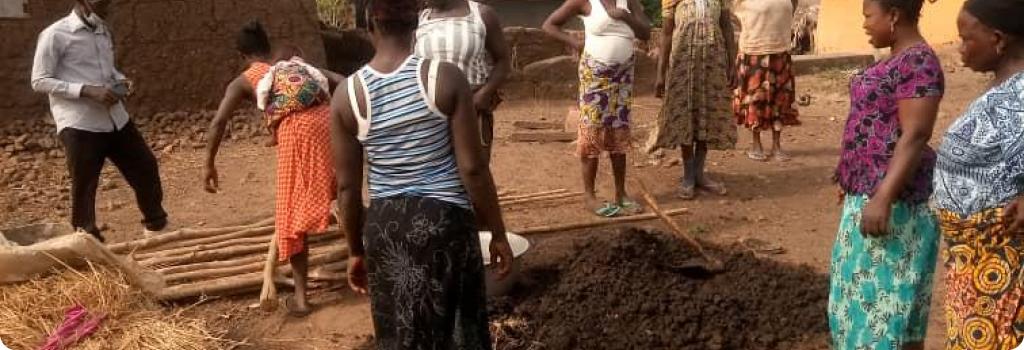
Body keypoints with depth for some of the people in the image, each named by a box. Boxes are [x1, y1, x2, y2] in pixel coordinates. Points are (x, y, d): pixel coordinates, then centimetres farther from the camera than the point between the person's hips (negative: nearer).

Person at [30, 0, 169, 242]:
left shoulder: (102, 31, 14)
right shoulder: (55, 34, -8)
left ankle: (157, 226, 32)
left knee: (145, 167, 13)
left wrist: (120, 81, 3)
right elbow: (39, 81, -10)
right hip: (79, 125, -7)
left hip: (116, 119, 7)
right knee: (84, 187, -1)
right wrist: (87, 90, -20)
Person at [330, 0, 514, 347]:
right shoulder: (446, 77, -11)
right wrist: (498, 233, 0)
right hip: (446, 220, -2)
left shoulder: (347, 94, -4)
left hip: (386, 226, 2)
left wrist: (356, 251, 13)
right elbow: (472, 168, -11)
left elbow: (348, 187, -1)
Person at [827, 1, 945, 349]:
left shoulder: (918, 62, -18)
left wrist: (883, 198, -28)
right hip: (870, 187, 10)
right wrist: (854, 175, 23)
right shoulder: (898, 59, 12)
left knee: (891, 290, -1)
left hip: (894, 194, -10)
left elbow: (915, 137, -24)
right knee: (868, 282, 18)